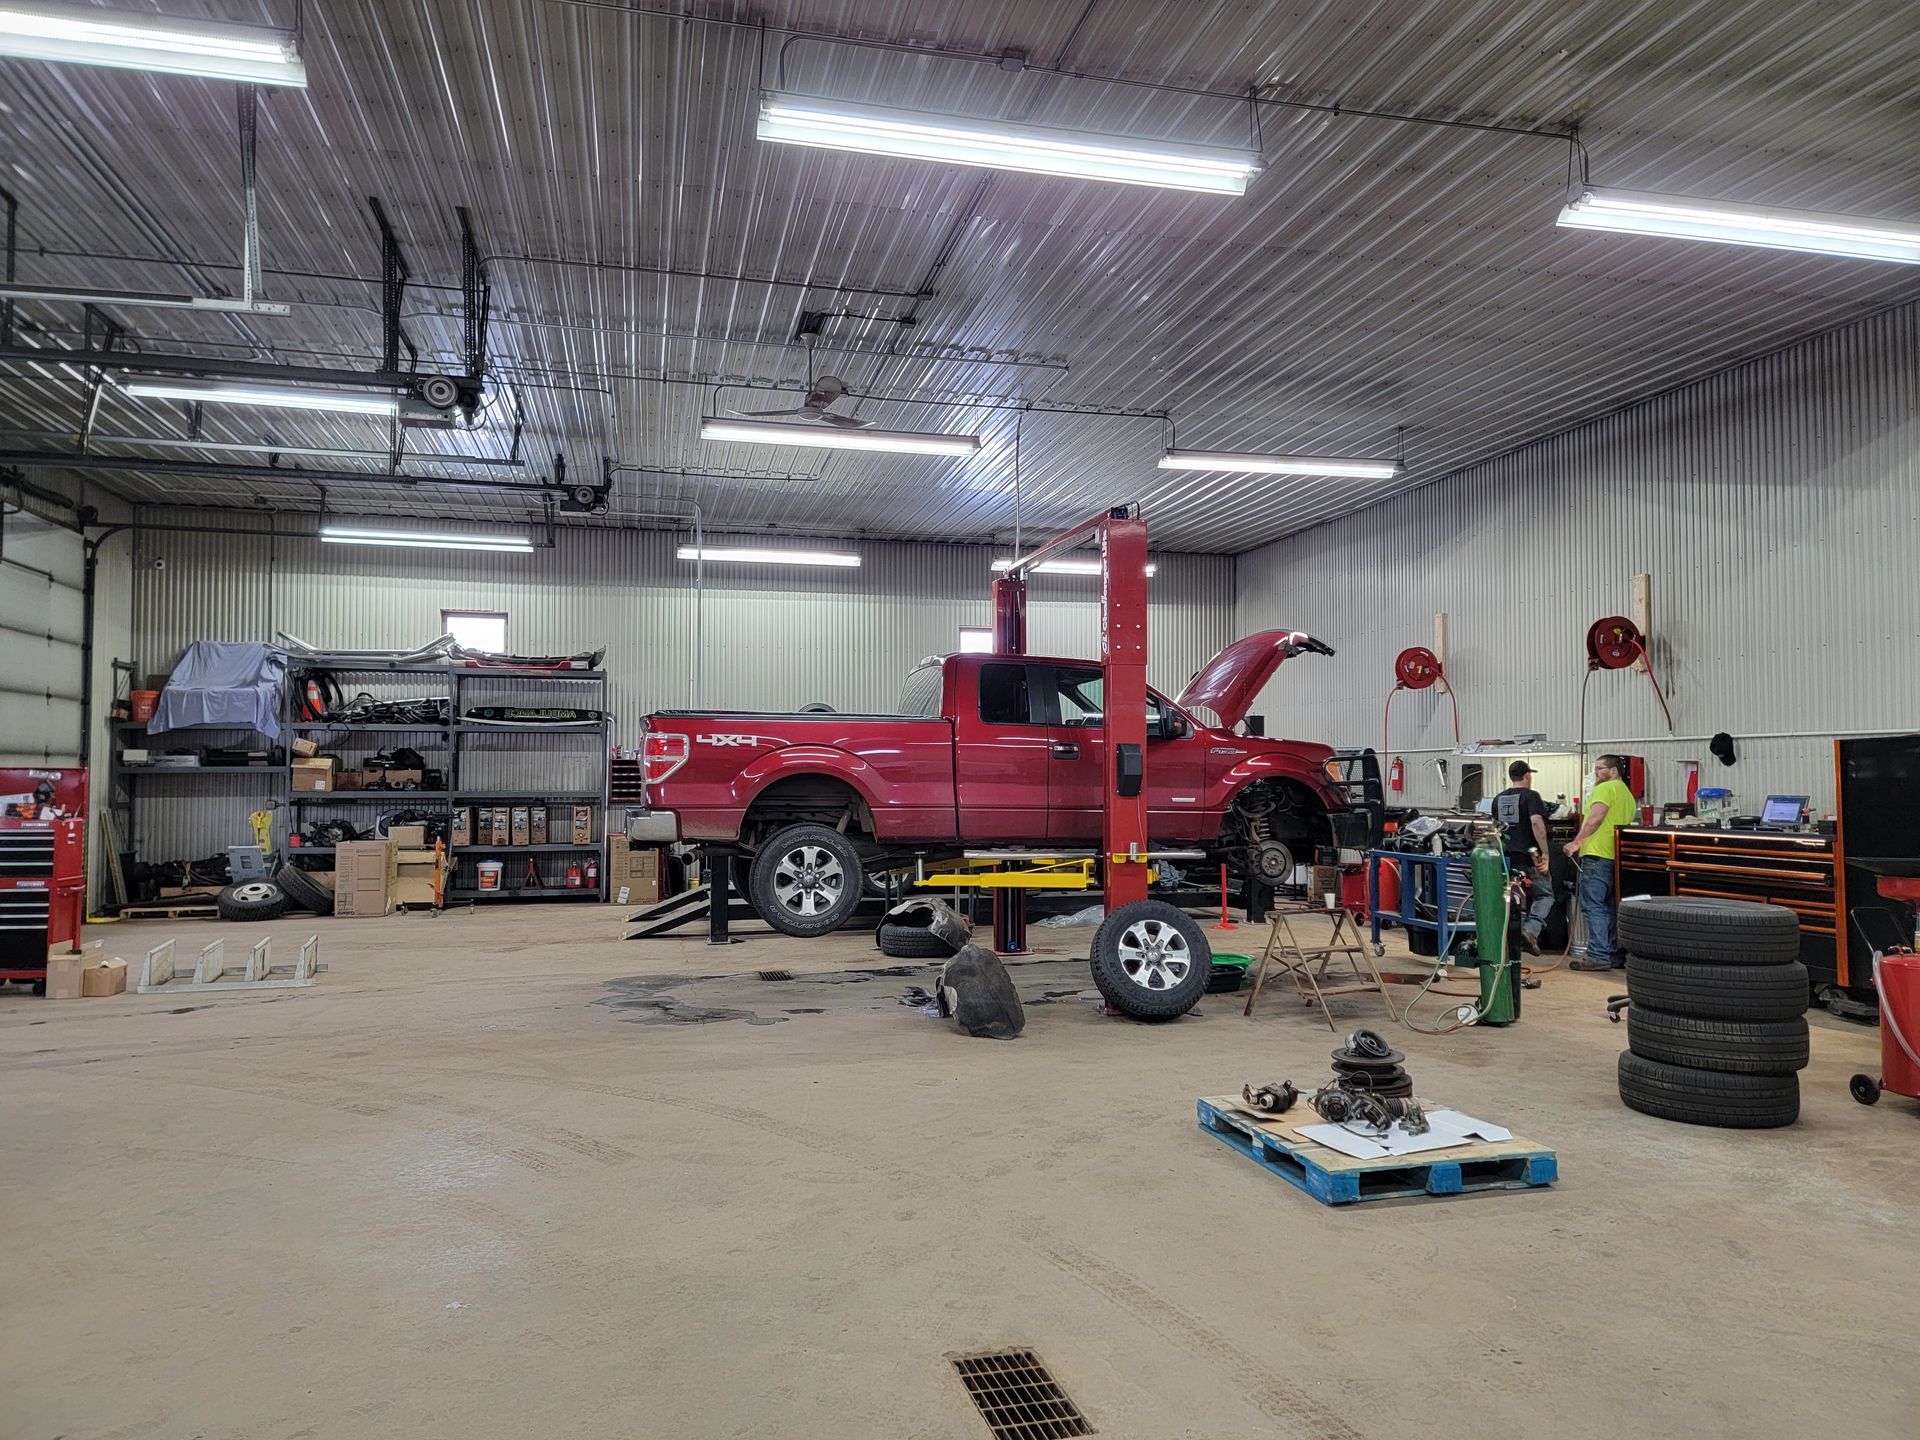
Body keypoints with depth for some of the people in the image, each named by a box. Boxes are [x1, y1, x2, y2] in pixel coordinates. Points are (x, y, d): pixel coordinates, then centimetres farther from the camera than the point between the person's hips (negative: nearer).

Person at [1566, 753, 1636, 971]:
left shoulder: (1605, 788, -7)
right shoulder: (1627, 793, 22)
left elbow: (1595, 819, -18)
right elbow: (1626, 824, 24)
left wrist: (1576, 842, -13)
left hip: (1597, 855, -10)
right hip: (1617, 856, 10)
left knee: (1593, 906, -10)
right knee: (1609, 908, 14)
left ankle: (1598, 957, -14)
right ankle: (1614, 955, 16)